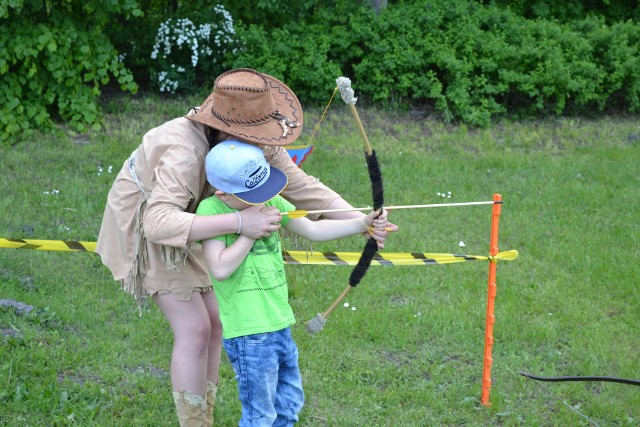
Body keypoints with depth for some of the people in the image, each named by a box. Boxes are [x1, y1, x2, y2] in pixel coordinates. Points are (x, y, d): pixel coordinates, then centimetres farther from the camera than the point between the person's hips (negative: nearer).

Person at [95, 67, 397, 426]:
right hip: (142, 224, -7)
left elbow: (301, 184, -13)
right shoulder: (186, 151, -41)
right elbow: (159, 223, -53)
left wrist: (362, 222, -24)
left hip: (181, 218, 7)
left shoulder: (255, 143, -19)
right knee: (194, 329, -12)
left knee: (215, 321, 6)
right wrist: (239, 222, -58)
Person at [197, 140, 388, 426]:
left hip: (279, 324, 7)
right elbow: (220, 269, -23)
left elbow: (314, 230, 8)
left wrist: (363, 224, -3)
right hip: (248, 335, -7)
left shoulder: (270, 201, 5)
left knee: (289, 403, 19)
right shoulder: (210, 210, -13)